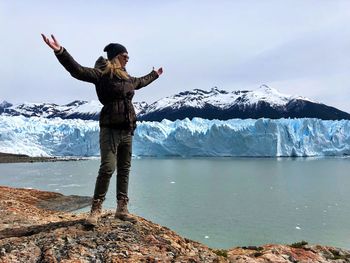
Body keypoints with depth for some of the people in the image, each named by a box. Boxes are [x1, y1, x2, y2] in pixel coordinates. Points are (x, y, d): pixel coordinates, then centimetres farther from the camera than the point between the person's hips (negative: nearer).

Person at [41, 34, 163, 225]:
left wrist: (154, 75, 56)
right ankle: (96, 209, 2)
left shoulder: (127, 78, 19)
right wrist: (60, 52, -33)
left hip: (127, 130, 8)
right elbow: (78, 71, -18)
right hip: (110, 128, -8)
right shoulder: (102, 74, -4)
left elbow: (140, 82, 40)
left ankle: (122, 209, 16)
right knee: (107, 167, -13)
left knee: (124, 170, 8)